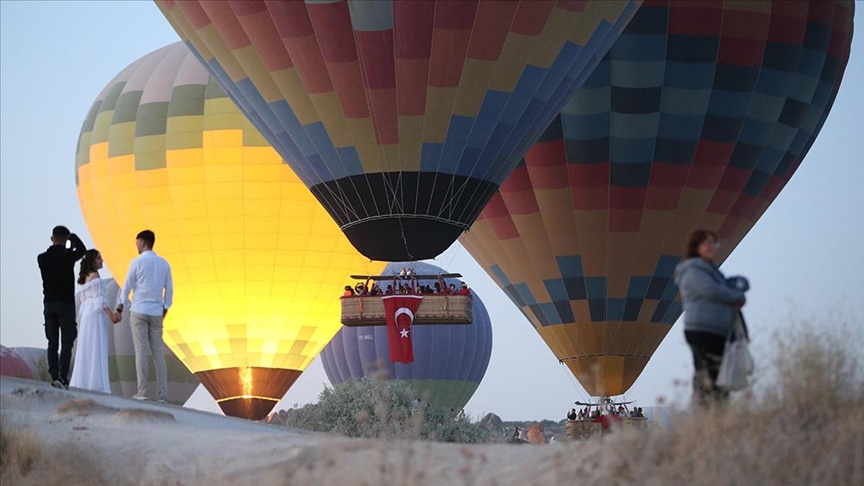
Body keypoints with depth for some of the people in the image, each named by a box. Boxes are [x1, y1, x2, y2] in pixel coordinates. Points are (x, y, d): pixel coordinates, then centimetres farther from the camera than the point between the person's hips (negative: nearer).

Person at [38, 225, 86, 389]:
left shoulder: (42, 258, 0)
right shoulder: (67, 256, -11)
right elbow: (82, 250, 8)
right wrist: (73, 236, 19)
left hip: (49, 303, 4)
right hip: (66, 303, -4)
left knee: (52, 342, 8)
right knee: (66, 342, -4)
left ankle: (54, 376, 4)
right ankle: (62, 376, -15)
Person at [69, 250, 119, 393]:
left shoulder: (85, 278, 17)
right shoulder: (95, 276, -8)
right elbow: (100, 297, -15)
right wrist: (110, 315, -17)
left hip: (87, 314, 9)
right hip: (96, 313, -9)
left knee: (86, 350, 8)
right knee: (96, 349, -11)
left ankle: (82, 383, 8)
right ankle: (95, 383, -15)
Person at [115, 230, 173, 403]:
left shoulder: (137, 262, -7)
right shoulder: (164, 264, 6)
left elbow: (127, 287, -3)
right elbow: (169, 289, 8)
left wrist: (120, 309, 7)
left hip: (139, 311, -4)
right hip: (156, 313, 4)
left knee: (141, 351, -1)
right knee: (158, 352, 5)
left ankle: (142, 391, -5)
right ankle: (162, 394, 1)